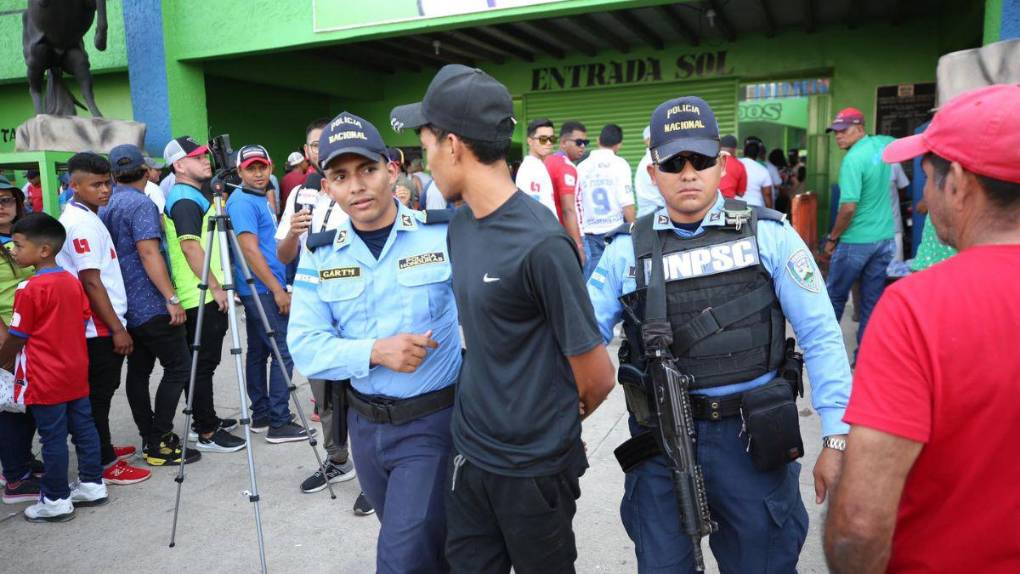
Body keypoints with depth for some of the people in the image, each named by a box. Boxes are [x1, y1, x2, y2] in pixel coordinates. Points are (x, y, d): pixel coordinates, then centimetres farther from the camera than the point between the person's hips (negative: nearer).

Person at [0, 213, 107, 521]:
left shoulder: (30, 290, -16)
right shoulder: (72, 281, 3)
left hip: (46, 380, -7)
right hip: (76, 372, 7)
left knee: (53, 438, 2)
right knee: (84, 427, 13)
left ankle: (56, 501, 12)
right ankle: (92, 485, 24)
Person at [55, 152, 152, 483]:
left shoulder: (84, 217, 14)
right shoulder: (82, 222, -16)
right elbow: (91, 282, -20)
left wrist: (117, 324, 20)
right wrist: (117, 329, -18)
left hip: (99, 326, 10)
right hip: (99, 328, -10)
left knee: (101, 392, 17)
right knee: (99, 395, -1)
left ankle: (103, 451, 29)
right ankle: (104, 466, 7)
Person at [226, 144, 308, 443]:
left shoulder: (262, 199, 16)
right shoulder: (242, 202, -13)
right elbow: (250, 249, -20)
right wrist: (278, 290, -20)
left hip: (261, 290, 10)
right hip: (263, 290, -10)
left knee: (259, 352, 12)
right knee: (284, 352, -9)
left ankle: (262, 415, 20)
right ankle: (279, 423, -6)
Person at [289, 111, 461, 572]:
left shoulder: (443, 233, -12)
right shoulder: (319, 255, -1)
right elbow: (305, 347, -6)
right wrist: (374, 352, -23)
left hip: (432, 421, -4)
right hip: (364, 425, 4)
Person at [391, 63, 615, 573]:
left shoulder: (541, 244, -23)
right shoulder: (459, 227, 1)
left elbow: (597, 379, -15)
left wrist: (547, 425, 2)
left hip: (535, 467, -6)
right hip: (468, 453, 6)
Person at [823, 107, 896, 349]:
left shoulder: (853, 159, -17)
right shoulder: (882, 144, 5)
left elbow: (849, 207, -22)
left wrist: (832, 238, -9)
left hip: (857, 241, -7)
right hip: (885, 238, 7)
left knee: (834, 295, 10)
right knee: (873, 300, 9)